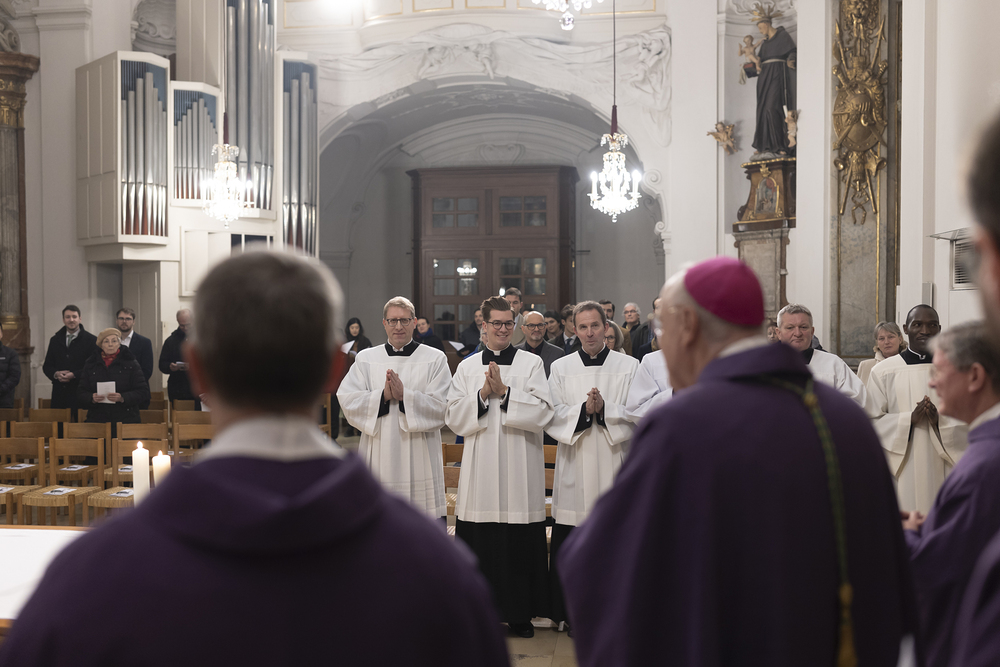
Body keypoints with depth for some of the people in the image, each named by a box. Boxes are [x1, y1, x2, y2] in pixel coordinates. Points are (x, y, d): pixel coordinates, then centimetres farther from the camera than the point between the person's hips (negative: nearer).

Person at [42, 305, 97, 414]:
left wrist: (74, 375, -15)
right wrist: (56, 374, -4)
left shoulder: (91, 340, 1)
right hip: (59, 394, 4)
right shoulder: (55, 340, 17)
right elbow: (47, 366, 18)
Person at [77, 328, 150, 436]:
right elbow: (80, 394, 11)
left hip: (126, 420, -2)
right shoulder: (90, 365, 15)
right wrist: (92, 398, -12)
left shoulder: (131, 363, 7)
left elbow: (143, 392, 0)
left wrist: (122, 398, -16)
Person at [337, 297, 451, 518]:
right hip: (379, 460, 2)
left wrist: (404, 396, -18)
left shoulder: (435, 359, 4)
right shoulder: (365, 359, 11)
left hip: (419, 460, -2)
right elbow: (347, 400, -1)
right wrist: (383, 395, -15)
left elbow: (441, 407, -7)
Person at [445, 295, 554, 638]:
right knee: (481, 540, 2)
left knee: (520, 542, 1)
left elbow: (542, 411, -6)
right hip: (481, 465, 2)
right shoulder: (467, 367, 10)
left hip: (520, 466, -1)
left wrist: (504, 392, -14)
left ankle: (520, 613, 11)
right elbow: (454, 417, 3)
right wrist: (482, 395, -11)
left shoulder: (532, 363, 4)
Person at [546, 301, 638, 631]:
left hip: (613, 467, -1)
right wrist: (583, 409, -14)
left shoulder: (629, 367, 4)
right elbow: (552, 417, 1)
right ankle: (570, 613, 13)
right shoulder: (561, 368, 8)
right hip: (574, 469, 1)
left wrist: (605, 409, -17)